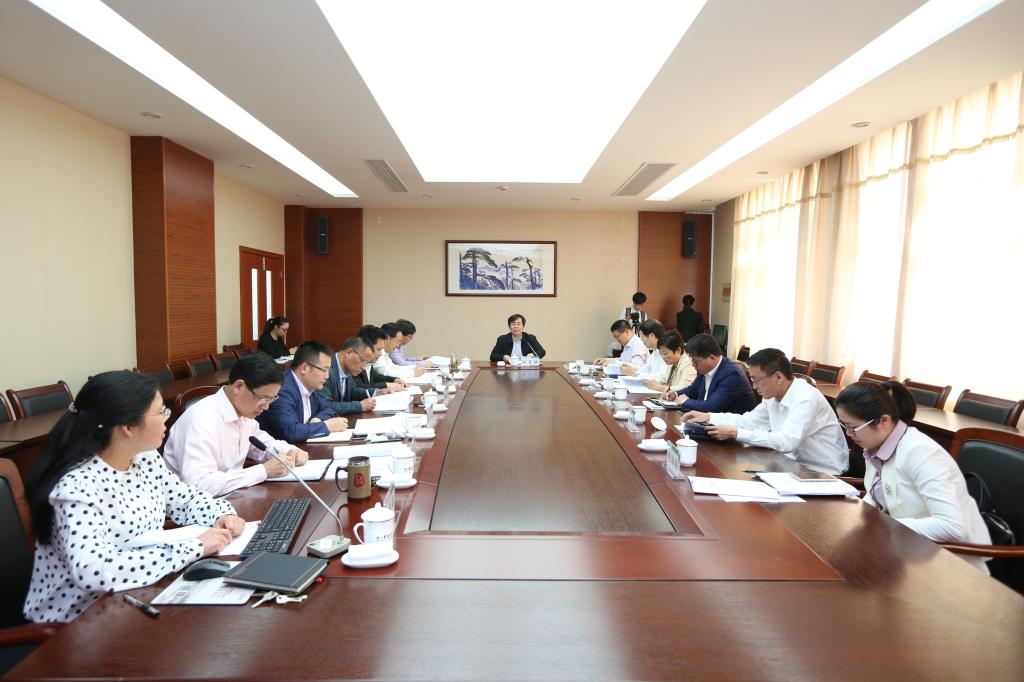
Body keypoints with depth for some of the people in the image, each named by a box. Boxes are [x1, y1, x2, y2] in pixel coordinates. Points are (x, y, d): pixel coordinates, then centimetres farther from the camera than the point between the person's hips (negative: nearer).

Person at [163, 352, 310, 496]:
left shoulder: (243, 409, 0)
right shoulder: (201, 420, -24)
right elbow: (199, 485, -32)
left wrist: (288, 452, -3)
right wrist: (264, 471, -27)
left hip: (229, 496, 7)